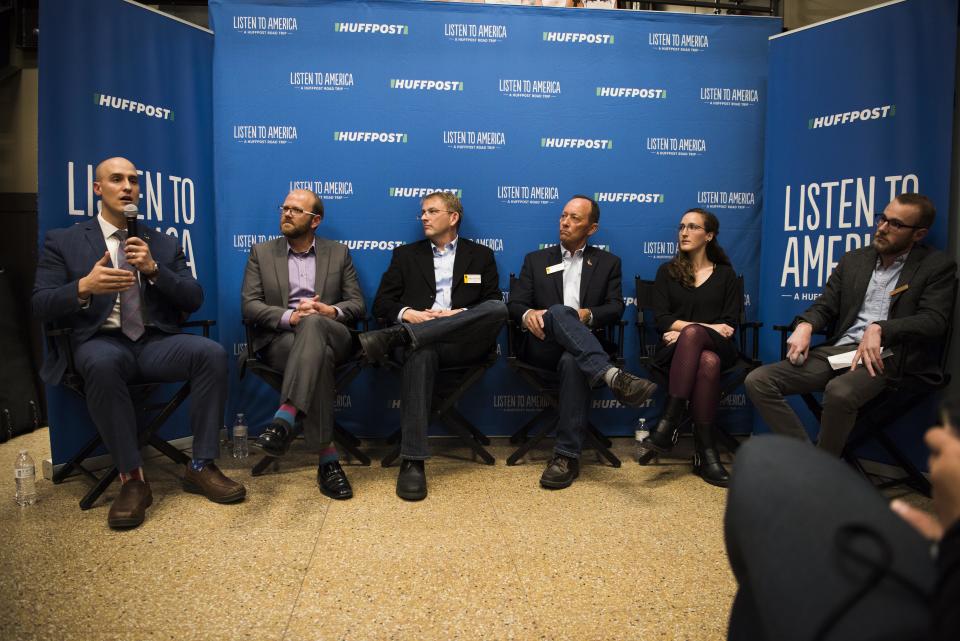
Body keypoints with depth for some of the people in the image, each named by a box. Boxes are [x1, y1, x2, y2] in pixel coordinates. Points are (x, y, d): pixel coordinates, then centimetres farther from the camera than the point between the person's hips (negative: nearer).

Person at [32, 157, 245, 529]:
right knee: (101, 363, -39)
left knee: (212, 353, -29)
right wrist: (84, 287, -19)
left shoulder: (164, 244, 17)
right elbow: (40, 305, 2)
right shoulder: (62, 241, 12)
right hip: (102, 342, -2)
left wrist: (153, 270, -9)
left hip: (156, 342, 2)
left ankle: (201, 467, -18)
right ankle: (132, 478, -25)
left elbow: (194, 300, 8)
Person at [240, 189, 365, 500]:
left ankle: (286, 417, -50)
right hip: (279, 338, 0)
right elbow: (249, 304, 2)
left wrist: (332, 311, -15)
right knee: (318, 354, -37)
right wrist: (288, 317, -17)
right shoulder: (261, 252, 14)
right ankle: (328, 457, -39)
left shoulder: (338, 253, 15)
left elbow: (358, 305, 9)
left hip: (330, 335, 0)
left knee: (313, 322, -38)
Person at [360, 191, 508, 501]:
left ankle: (396, 336, -38)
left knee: (499, 307, -31)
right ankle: (412, 462, -39)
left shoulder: (480, 255, 21)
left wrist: (460, 315, -9)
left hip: (463, 342, 1)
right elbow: (381, 304, 14)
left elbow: (494, 306, 11)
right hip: (420, 342, 0)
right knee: (420, 354, -39)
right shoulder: (406, 254, 23)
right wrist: (409, 314, -8)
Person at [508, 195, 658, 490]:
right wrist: (528, 315, -14)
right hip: (542, 344, 1)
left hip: (579, 348, 0)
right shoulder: (535, 260, 21)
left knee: (572, 363, -38)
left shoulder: (607, 263, 19)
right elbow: (515, 304, 11)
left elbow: (616, 308, 6)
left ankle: (567, 456, -35)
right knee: (559, 312, -34)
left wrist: (587, 315, -15)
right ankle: (612, 376, -52)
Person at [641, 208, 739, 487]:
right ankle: (706, 450, -37)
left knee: (692, 334, -38)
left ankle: (670, 422, -41)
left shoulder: (725, 274, 15)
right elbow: (662, 321, 2)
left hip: (717, 347, 0)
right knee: (707, 362, -37)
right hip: (676, 349, 0)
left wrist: (687, 330, -11)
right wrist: (706, 327, -10)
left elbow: (729, 324, 4)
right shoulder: (667, 271, 14)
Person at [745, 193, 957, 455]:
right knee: (758, 381, -17)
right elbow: (824, 306, 16)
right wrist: (805, 326, -8)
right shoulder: (853, 260, 18)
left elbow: (934, 320, -7)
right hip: (837, 351, 5)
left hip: (884, 357, -5)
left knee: (839, 392, -40)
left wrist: (879, 329, -23)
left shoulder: (938, 266, 6)